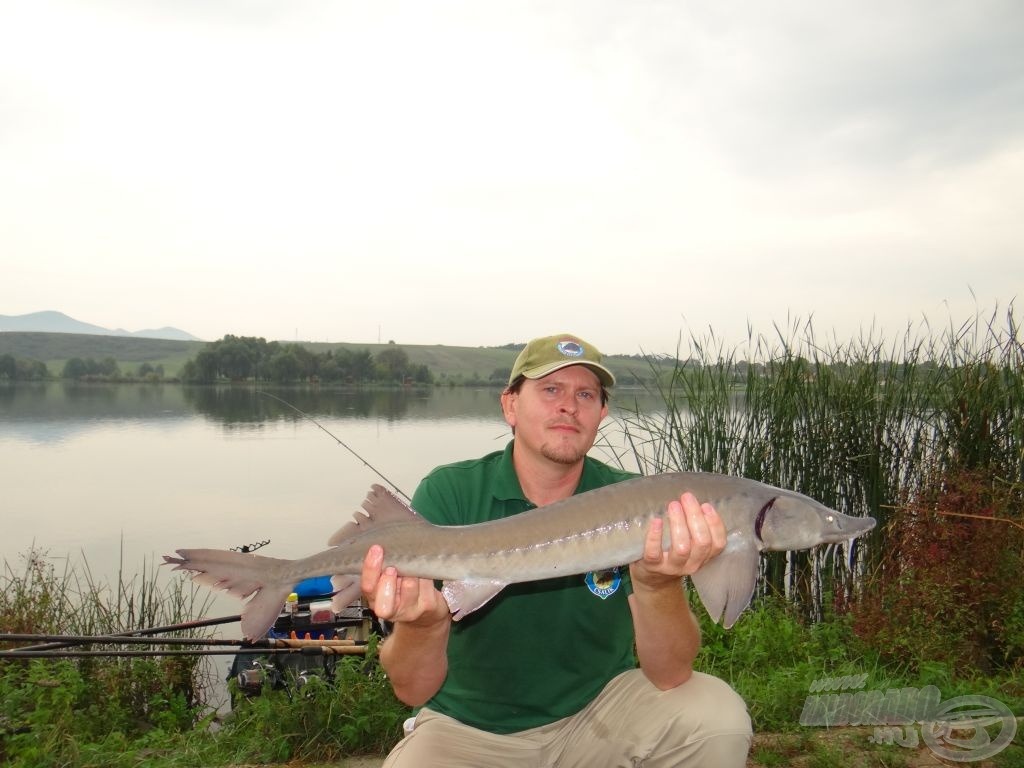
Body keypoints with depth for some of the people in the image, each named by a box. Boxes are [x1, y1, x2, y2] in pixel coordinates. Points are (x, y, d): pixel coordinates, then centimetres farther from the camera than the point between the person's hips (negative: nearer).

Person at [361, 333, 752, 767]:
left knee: (717, 719, -22)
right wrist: (422, 622, -42)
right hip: (471, 728, -1)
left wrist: (658, 584, -38)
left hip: (599, 711, 1)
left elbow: (670, 676, -18)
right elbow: (413, 691, -19)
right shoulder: (448, 494, -15)